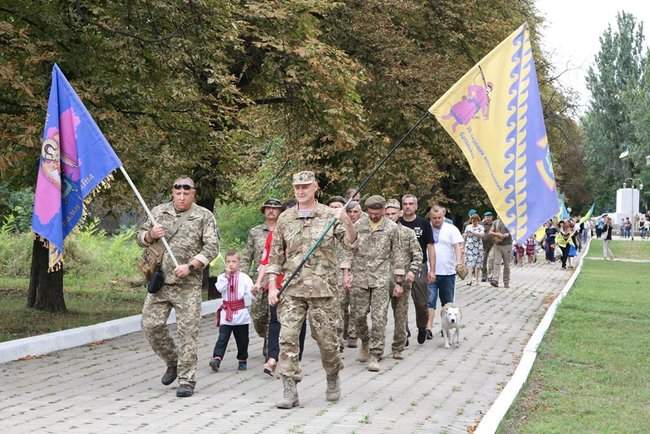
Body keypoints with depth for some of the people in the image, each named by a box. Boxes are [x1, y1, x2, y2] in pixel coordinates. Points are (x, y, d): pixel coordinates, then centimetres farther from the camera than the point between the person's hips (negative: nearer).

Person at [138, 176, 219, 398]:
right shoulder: (158, 212, 11)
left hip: (188, 284, -4)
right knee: (151, 325, 2)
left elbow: (212, 247, -5)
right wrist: (150, 235, -6)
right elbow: (140, 237, 18)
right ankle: (172, 362, 26)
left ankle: (187, 379, 2)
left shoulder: (204, 217, 1)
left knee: (187, 331, -5)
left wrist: (190, 266, -16)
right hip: (159, 281, 4)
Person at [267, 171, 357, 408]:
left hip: (322, 289, -2)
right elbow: (275, 255, 12)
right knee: (287, 337, -9)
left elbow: (351, 244, -5)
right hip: (292, 290, 2)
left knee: (326, 338, 6)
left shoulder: (330, 215, 3)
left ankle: (333, 379, 32)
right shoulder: (285, 219, 9)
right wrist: (272, 286, 5)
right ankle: (290, 392, -6)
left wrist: (347, 221, -23)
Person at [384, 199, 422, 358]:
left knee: (401, 315, 4)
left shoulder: (408, 233, 8)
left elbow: (418, 255, 7)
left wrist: (412, 271, -9)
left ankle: (398, 348, 14)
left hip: (402, 280, 1)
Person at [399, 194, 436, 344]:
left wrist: (432, 270, -3)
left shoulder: (423, 224, 3)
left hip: (419, 267, -1)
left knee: (421, 303, -1)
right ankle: (404, 332, 12)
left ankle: (422, 328, 22)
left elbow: (430, 247, 3)